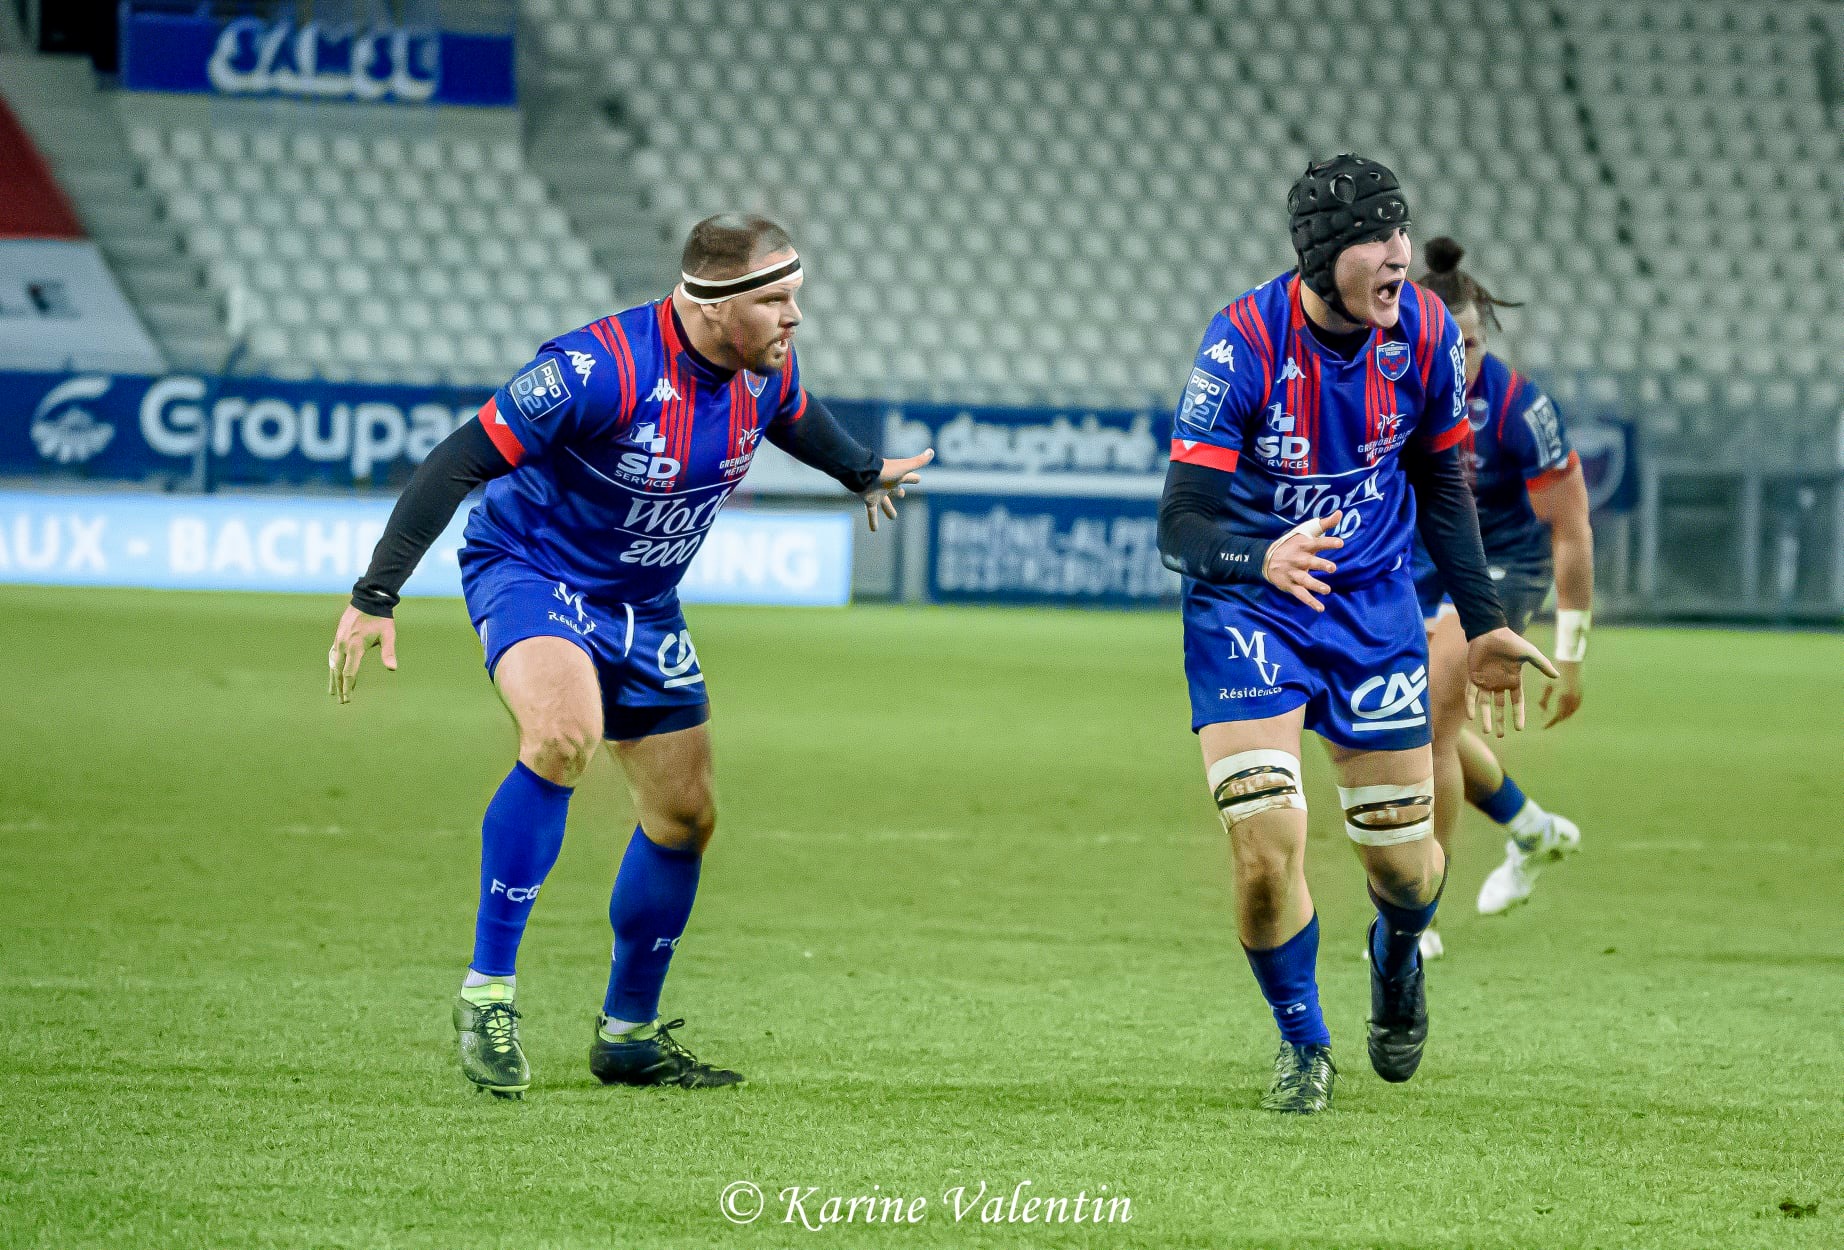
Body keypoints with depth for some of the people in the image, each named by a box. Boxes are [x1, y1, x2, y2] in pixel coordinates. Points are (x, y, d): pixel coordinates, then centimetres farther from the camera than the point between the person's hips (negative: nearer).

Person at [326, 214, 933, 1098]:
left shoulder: (766, 371, -9)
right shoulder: (602, 369, -31)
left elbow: (795, 420, 18)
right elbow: (461, 461, -29)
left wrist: (863, 472, 37)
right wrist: (376, 594, -32)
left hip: (644, 608, 8)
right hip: (531, 568, -8)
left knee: (684, 817, 11)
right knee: (565, 733, -35)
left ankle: (629, 1035, 30)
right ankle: (487, 991, -28)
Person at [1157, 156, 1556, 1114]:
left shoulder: (1424, 332, -10)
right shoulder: (1244, 343, -23)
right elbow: (1180, 523, -25)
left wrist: (1482, 624, 8)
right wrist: (1263, 559, -46)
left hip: (1373, 602, 3)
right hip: (1244, 605, -3)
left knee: (1402, 860, 5)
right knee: (1266, 850, -18)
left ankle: (1397, 958, 44)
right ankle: (1303, 1045, 10)